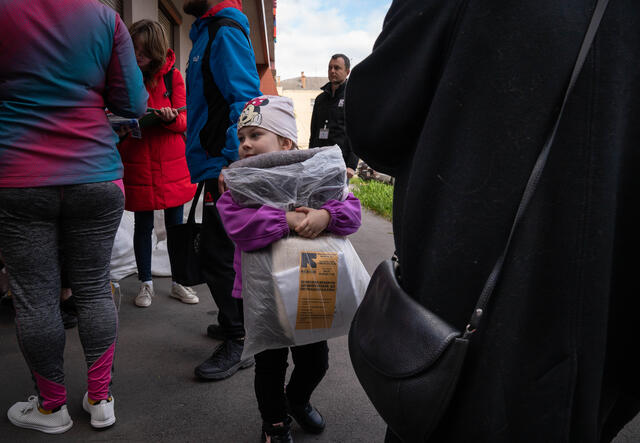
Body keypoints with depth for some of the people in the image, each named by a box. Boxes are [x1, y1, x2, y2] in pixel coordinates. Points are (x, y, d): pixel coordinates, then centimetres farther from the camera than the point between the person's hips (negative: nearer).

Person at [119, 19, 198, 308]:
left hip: (171, 165, 1)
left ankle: (178, 283, 22)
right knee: (143, 226, 7)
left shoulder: (172, 75, 2)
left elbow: (183, 121, -1)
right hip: (137, 166, 0)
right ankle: (146, 283, 23)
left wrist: (170, 117, -22)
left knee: (175, 224, 8)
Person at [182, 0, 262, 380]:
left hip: (224, 166, -10)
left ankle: (239, 342, 7)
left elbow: (245, 100, -21)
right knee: (222, 250, 18)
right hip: (217, 164, 10)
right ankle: (234, 323, 34)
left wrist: (231, 163, -27)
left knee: (219, 254, -5)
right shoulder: (208, 32, 21)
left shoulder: (226, 32, -10)